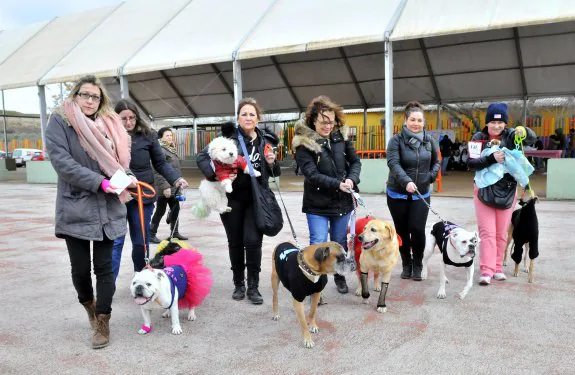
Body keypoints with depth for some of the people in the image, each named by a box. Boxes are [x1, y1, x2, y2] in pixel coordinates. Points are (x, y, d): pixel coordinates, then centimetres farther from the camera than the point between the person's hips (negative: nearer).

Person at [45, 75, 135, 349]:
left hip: (108, 209, 3)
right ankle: (88, 304, 37)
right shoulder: (60, 121, -2)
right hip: (75, 208, -3)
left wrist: (127, 176, -6)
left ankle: (102, 321, 17)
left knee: (104, 267, 5)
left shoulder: (108, 125, 11)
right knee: (80, 268, 7)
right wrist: (99, 182, -21)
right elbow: (61, 161, -15)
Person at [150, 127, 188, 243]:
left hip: (173, 187, 9)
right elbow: (158, 171, -21)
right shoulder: (160, 150, -15)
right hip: (165, 188, -9)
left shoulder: (171, 149, 14)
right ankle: (151, 234, 13)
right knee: (160, 211, 1)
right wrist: (165, 187, -23)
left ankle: (175, 232, 26)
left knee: (175, 209, 14)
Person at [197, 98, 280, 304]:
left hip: (256, 199, 1)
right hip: (232, 198, -1)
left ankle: (253, 287, 10)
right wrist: (216, 175, -23)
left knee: (252, 241, -5)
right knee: (235, 242, 9)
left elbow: (275, 173, 12)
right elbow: (202, 156, -8)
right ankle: (238, 284, 26)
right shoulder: (229, 137, -7)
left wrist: (272, 163, -10)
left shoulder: (266, 140, 2)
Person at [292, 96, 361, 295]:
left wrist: (352, 179, -14)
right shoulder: (303, 142, -12)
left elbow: (355, 161, 6)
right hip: (317, 203, -4)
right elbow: (311, 174, -19)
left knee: (340, 242, 16)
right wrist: (337, 184, -27)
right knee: (318, 244, -5)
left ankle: (340, 276, 37)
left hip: (342, 201, 4)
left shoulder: (341, 135, 0)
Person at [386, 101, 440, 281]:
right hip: (397, 194, -1)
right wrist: (406, 181, -37)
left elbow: (436, 162, 16)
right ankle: (406, 265, 25)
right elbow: (393, 163, -22)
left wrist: (430, 177, -4)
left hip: (421, 194, 2)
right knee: (402, 230, 8)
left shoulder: (430, 140, 4)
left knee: (417, 229, -6)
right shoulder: (396, 140, -8)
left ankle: (417, 266, 13)